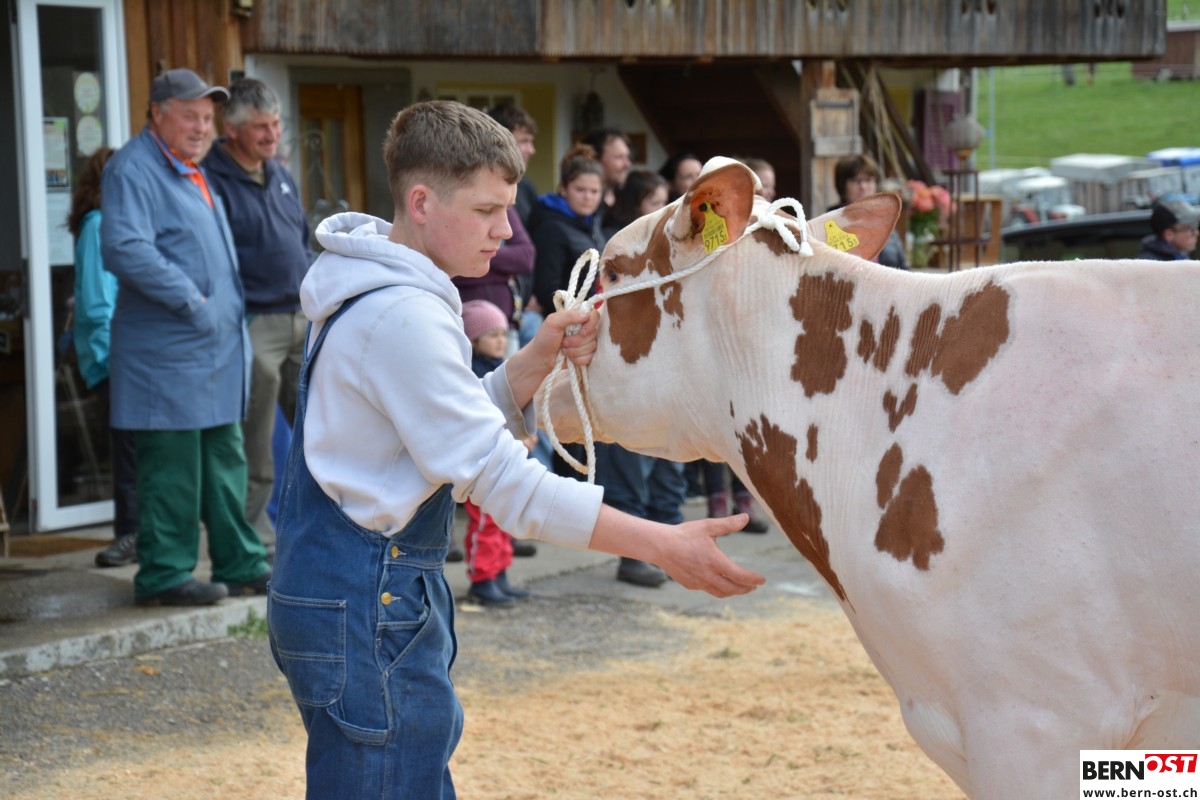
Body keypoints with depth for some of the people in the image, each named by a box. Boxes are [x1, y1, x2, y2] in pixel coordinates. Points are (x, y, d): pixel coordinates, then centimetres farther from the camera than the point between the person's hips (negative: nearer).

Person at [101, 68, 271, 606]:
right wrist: (190, 300, -22)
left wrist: (233, 313, 18)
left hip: (219, 347, 10)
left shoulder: (193, 172, 19)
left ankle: (240, 564, 21)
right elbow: (124, 249, -25)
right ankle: (164, 574, 2)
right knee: (172, 465, -6)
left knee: (225, 458, 14)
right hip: (167, 352, -9)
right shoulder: (133, 169, -11)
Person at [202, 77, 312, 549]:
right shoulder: (213, 180, -9)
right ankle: (257, 541, 9)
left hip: (303, 320, 7)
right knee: (255, 447, 0)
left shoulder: (280, 175, 15)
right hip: (254, 327, -7)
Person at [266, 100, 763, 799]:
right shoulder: (401, 317, -21)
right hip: (367, 609, -10)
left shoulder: (382, 290, 12)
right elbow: (503, 480, -23)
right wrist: (663, 545, -23)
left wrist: (539, 359, -5)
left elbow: (469, 425, 14)